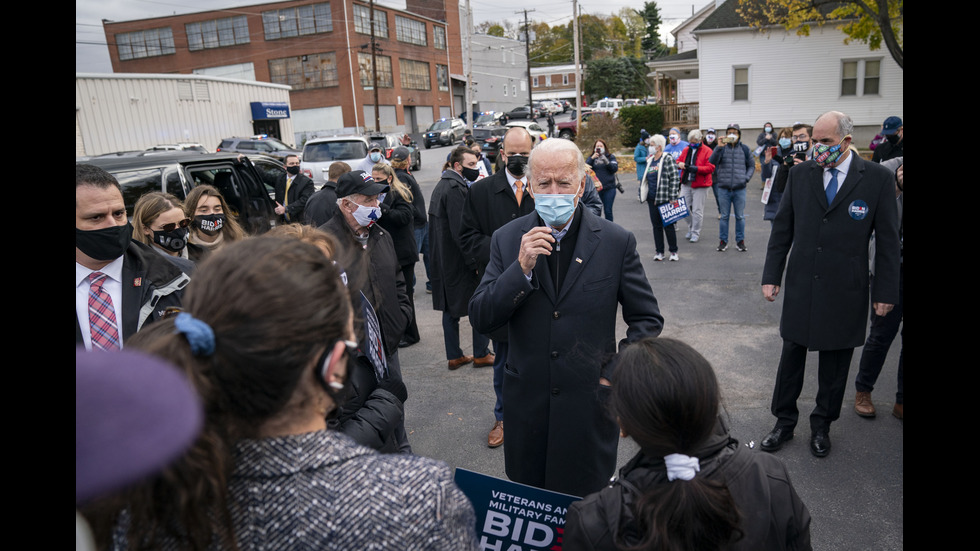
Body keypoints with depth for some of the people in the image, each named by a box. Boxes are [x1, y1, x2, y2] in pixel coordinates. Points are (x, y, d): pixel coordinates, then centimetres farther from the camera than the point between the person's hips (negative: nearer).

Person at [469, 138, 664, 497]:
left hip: (590, 405, -1)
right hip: (527, 404, 2)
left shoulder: (616, 242, -5)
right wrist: (522, 268, -20)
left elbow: (648, 319, 3)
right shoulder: (507, 239, -2)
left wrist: (615, 373, -6)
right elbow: (481, 320, -7)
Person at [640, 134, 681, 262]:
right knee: (656, 226, 9)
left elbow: (674, 178, -12)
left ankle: (673, 251, 13)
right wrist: (643, 194, 17)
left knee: (668, 225, 1)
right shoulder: (650, 160, 13)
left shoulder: (668, 159, -8)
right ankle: (659, 252, 16)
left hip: (664, 199, -6)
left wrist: (672, 197, -16)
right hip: (652, 199, 6)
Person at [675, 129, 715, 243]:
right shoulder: (686, 150, 11)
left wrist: (695, 168, -24)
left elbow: (710, 167, -12)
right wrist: (679, 164, -4)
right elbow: (679, 161, 21)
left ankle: (695, 233, 9)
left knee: (697, 210, -1)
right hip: (686, 183, 5)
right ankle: (691, 228, 27)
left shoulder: (707, 151, -6)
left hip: (700, 184, -5)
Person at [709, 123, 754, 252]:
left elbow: (751, 165, 17)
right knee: (724, 216, 6)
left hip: (740, 188, 1)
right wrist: (719, 148, -25)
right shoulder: (721, 147, 2)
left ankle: (740, 240, 18)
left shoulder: (744, 149, 8)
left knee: (740, 216, 7)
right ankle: (723, 241, 15)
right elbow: (712, 162, -14)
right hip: (723, 188, -1)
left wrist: (746, 178, 1)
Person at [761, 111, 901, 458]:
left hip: (845, 292, -2)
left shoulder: (878, 178, -5)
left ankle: (822, 426, 31)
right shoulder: (800, 174, 1)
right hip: (801, 287, 2)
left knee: (835, 364, 12)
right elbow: (782, 229, 5)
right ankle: (784, 422, 27)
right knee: (791, 357, 11)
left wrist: (885, 291, -3)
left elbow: (887, 240, -2)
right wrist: (771, 276, 2)